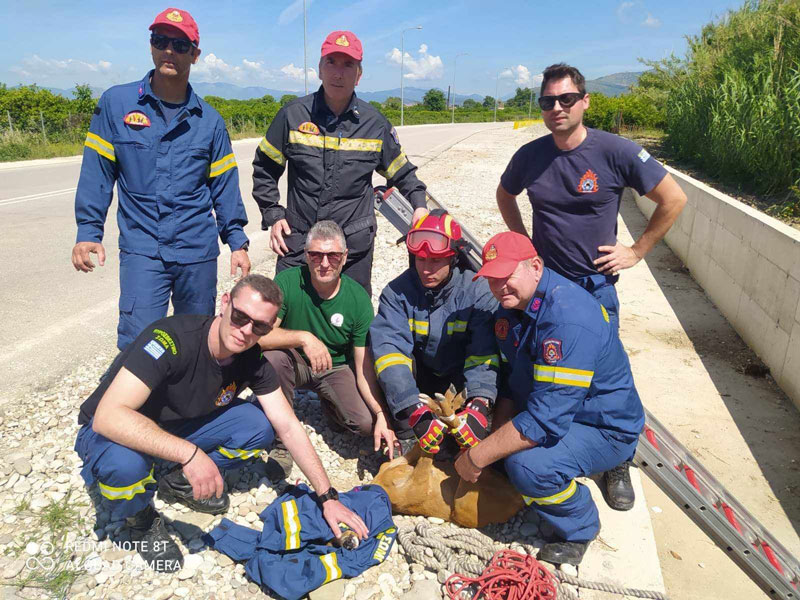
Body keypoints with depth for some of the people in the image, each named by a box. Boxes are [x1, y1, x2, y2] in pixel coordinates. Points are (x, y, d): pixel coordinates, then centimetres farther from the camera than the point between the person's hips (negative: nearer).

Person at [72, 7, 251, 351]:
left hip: (198, 251, 2)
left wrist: (237, 242, 5)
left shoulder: (209, 120, 8)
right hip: (141, 249, -1)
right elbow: (97, 171, 3)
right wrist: (88, 232, -4)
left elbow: (224, 186, 9)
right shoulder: (116, 103, 4)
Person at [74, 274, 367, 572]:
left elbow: (288, 427, -10)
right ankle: (139, 518, -3)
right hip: (112, 433, -4)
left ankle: (180, 482, 7)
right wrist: (189, 454, -47)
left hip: (176, 427, 5)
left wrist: (328, 497, -13)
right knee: (126, 463, -39)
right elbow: (108, 416, -40)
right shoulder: (171, 339, -33)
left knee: (260, 425, -14)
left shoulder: (252, 361, -14)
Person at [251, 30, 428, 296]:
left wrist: (419, 204, -1)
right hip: (297, 242, 0)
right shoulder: (293, 115, 0)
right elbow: (264, 169, 10)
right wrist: (273, 215, 1)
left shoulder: (375, 123, 3)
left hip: (355, 245, 1)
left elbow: (402, 172, 15)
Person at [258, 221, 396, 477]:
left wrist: (382, 415, -30)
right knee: (271, 357, -35)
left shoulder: (359, 299, -18)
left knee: (367, 422, -22)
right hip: (295, 363, 0)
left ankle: (329, 406, 16)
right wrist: (303, 338, -44)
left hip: (337, 367, 1)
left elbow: (365, 367, -17)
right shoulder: (288, 282, -21)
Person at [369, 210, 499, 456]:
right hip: (422, 371, 1)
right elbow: (390, 349, -32)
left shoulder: (477, 291, -22)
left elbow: (483, 350, -33)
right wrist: (414, 412, -46)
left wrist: (478, 406, -51)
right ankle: (405, 437, -15)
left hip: (461, 369, 0)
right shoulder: (397, 292, -20)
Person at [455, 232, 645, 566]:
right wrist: (496, 443, -9)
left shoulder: (569, 319, -32)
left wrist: (477, 458, -27)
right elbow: (507, 382, 4)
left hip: (604, 429, -8)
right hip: (548, 411, 9)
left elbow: (545, 419, -35)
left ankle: (579, 528, 0)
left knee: (528, 465, -30)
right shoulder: (511, 304, -3)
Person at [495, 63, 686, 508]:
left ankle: (618, 464, 22)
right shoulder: (530, 155, -1)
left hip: (595, 283, -3)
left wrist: (637, 251, -5)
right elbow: (505, 195, 20)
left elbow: (674, 199, -4)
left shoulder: (616, 152, -11)